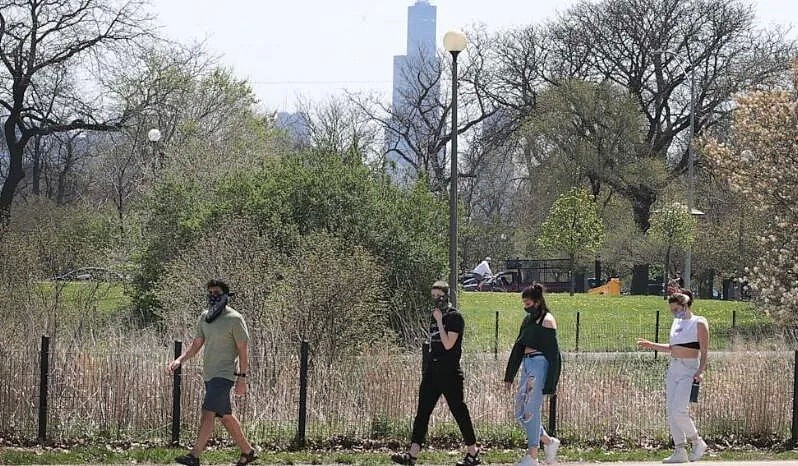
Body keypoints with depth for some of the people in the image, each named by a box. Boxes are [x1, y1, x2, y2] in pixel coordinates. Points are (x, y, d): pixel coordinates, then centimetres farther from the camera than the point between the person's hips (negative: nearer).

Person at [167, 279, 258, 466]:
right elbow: (196, 344, 17)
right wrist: (180, 360, 1)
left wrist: (242, 377, -13)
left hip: (224, 375, -8)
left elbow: (243, 350, -9)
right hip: (209, 374, 8)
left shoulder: (234, 319, -10)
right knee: (225, 416, 14)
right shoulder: (204, 317, 11)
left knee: (208, 413, -16)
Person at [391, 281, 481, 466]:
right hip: (432, 372, 8)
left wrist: (439, 321, -14)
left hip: (450, 373, -8)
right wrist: (425, 369, 17)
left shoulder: (454, 317, -9)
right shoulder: (435, 316, 15)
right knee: (422, 412, 0)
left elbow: (448, 344, -18)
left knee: (459, 412, -1)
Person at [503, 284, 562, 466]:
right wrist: (509, 376, 19)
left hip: (540, 364, -9)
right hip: (527, 365, 9)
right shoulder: (528, 319, 15)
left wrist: (550, 383, -17)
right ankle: (549, 442, 22)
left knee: (531, 410, -6)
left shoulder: (547, 320, -9)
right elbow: (518, 347, 20)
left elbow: (552, 352, -13)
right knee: (520, 412, 8)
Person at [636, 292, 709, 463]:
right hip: (673, 369, 8)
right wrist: (650, 345, 23)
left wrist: (701, 371, -22)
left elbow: (704, 352, -10)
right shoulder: (676, 322, 17)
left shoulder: (699, 323, -5)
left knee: (679, 412, -17)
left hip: (689, 370, -8)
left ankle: (698, 442, 2)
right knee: (671, 413, 2)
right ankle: (680, 452, 5)